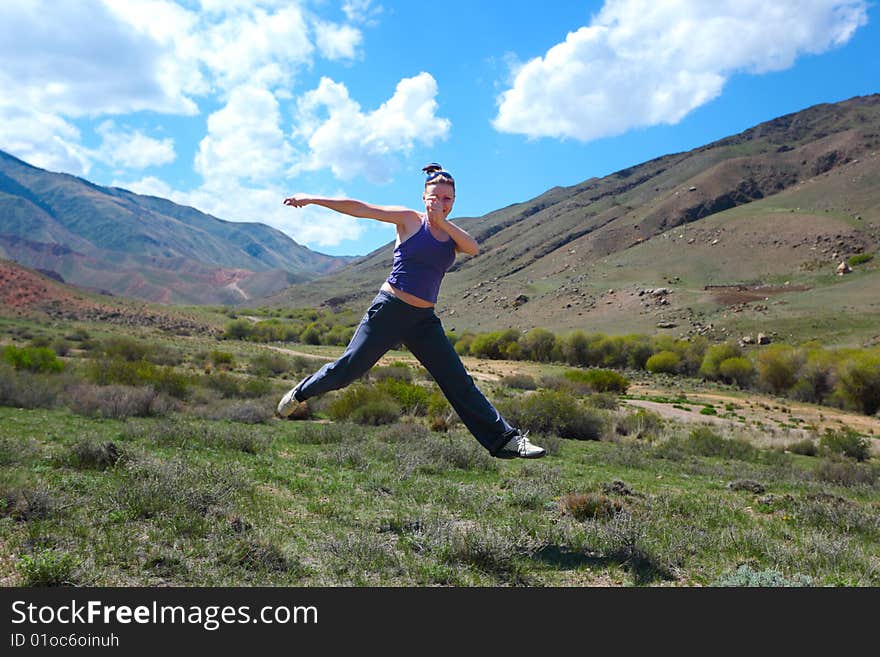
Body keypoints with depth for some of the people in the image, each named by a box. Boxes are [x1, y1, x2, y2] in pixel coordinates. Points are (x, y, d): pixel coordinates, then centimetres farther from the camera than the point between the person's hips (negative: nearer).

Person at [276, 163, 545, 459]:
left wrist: (442, 221, -18)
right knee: (348, 368, 1)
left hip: (424, 321, 4)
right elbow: (360, 208, -1)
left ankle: (506, 439, 7)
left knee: (460, 383, 3)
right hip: (389, 310, -3)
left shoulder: (453, 235, 11)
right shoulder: (410, 220, 0)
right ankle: (300, 393, 30)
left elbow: (474, 249, -12)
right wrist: (312, 199, -2)